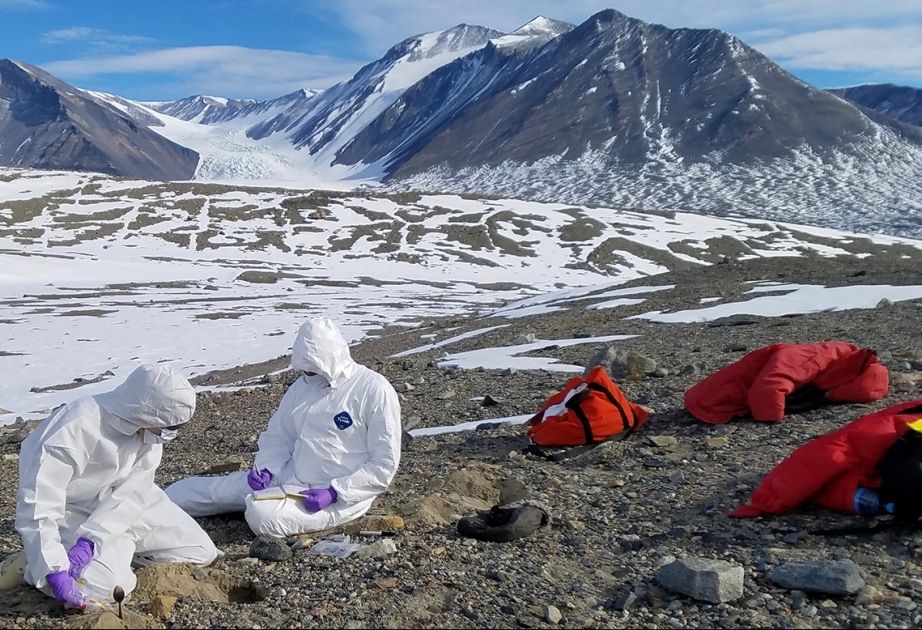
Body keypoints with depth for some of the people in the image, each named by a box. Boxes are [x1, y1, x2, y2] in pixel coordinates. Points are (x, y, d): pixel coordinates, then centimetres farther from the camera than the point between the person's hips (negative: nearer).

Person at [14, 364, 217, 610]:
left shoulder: (149, 427, -14)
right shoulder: (74, 430, -32)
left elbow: (132, 491, -17)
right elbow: (37, 504, -33)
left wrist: (90, 541, -30)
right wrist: (54, 571, -38)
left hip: (125, 508, 5)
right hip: (75, 514, -5)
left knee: (202, 552, 1)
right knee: (103, 588, -29)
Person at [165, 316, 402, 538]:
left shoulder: (375, 391, -18)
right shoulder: (303, 385, 3)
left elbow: (384, 466, -17)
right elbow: (278, 435, 11)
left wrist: (333, 493, -23)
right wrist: (266, 468, -9)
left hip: (341, 494, -7)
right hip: (291, 476, 7)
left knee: (261, 514, -26)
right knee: (217, 488, 3)